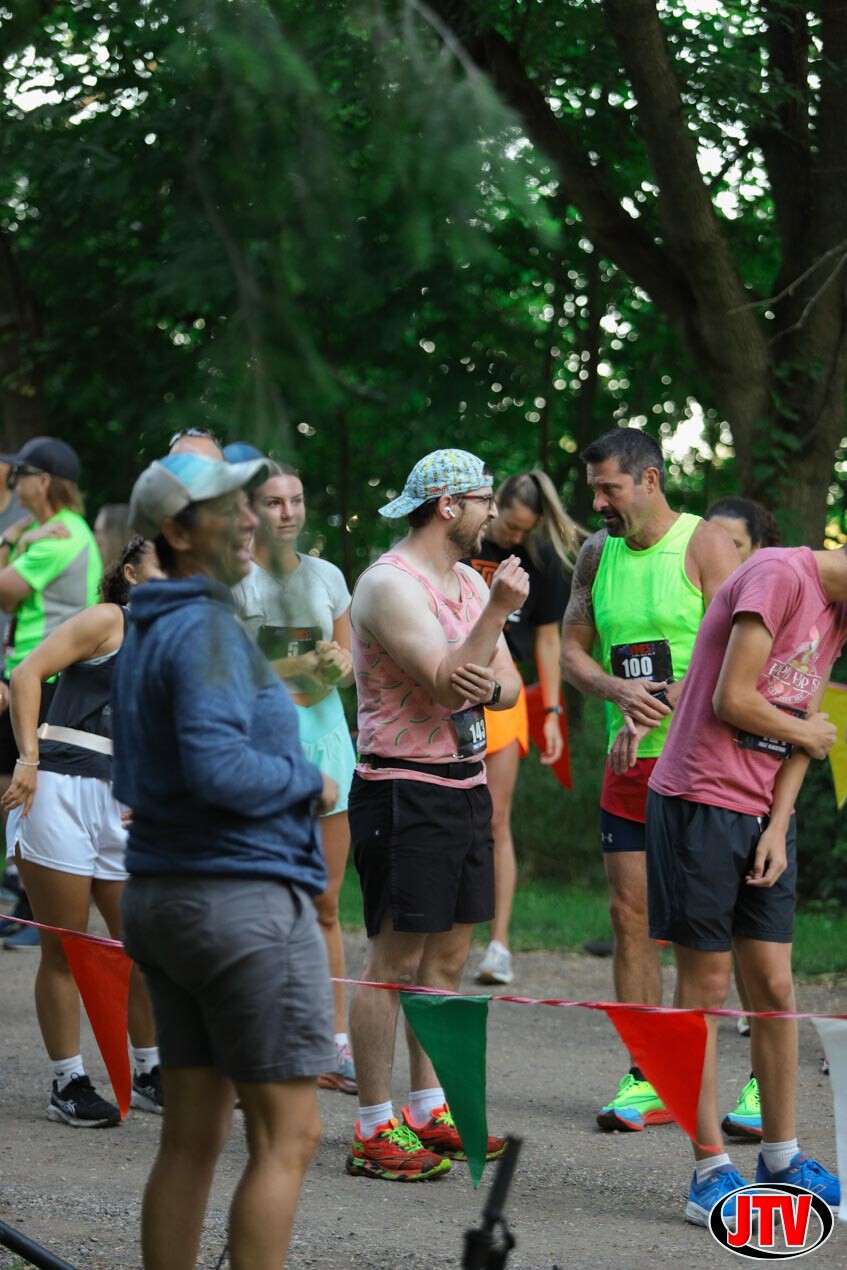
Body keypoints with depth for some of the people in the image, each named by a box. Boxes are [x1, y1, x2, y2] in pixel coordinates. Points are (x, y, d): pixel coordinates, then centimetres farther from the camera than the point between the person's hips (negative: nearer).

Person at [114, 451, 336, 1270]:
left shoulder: (144, 633, 17)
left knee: (191, 1139, 11)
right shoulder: (206, 629, -14)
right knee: (285, 1139, -5)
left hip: (158, 895, 10)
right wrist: (308, 782, -9)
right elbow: (219, 767, -25)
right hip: (245, 896, -10)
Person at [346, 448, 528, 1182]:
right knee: (394, 961, -6)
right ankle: (375, 1132, -3)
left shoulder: (471, 582, 14)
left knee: (447, 958, 13)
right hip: (405, 791, -9)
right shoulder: (390, 584, -14)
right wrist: (498, 612, -28)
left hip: (466, 786, 9)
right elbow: (446, 681, -22)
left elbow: (508, 683, 11)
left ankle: (428, 1110, 22)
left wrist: (487, 687, -11)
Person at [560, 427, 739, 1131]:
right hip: (630, 764, 6)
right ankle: (647, 1081, 7)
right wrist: (620, 691, -9)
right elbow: (572, 650, 12)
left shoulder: (705, 545, -6)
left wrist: (657, 709, -20)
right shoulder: (597, 554, 12)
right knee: (631, 915, 2)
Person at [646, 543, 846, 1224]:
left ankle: (781, 1159, 18)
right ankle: (711, 1172, 4)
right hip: (701, 803, -8)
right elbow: (732, 701, -20)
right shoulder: (780, 576, -16)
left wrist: (778, 827, -1)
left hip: (763, 817, 8)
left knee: (775, 988, 8)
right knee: (706, 988, -1)